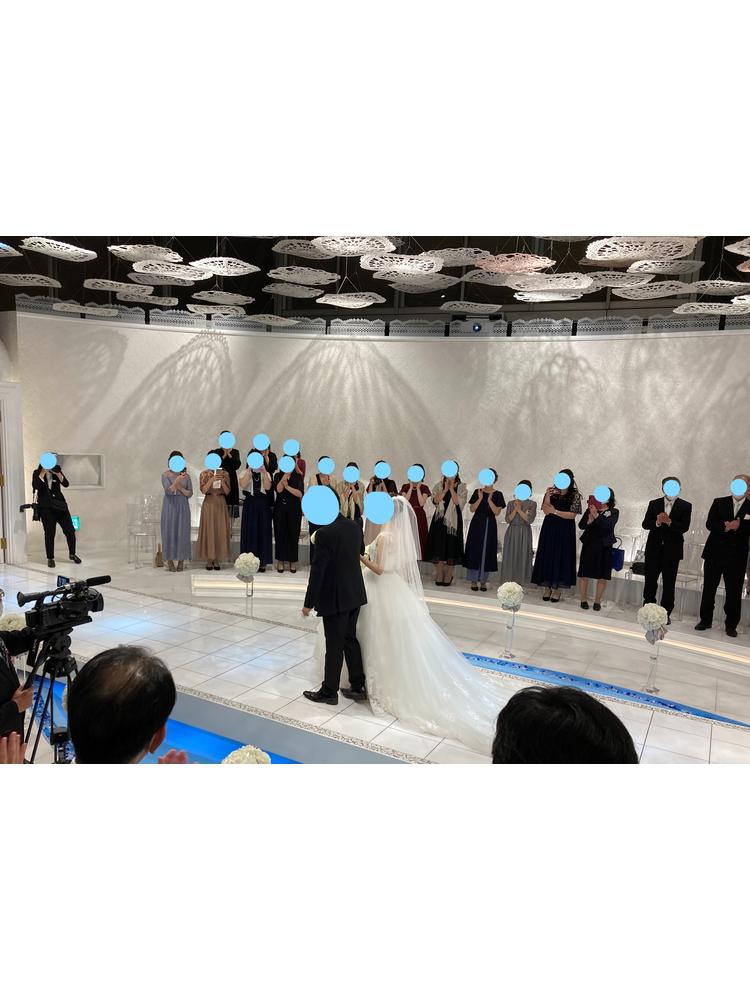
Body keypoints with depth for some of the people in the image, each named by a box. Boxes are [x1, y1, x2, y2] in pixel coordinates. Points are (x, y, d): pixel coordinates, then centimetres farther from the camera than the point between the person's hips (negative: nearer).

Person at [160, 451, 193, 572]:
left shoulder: (186, 475, 5)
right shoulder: (166, 475, -1)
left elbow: (190, 493, 3)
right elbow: (168, 490, -15)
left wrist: (181, 488, -12)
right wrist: (177, 480, -26)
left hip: (183, 506, 2)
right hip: (170, 506, -2)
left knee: (182, 531, 1)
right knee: (169, 531, 0)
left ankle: (181, 561, 9)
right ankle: (170, 561, 7)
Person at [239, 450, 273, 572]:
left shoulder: (266, 473, 8)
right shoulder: (245, 473, 4)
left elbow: (268, 487, -10)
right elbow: (242, 485, -16)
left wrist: (264, 472, -16)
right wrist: (249, 470, -17)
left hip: (263, 504, 1)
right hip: (249, 504, -1)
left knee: (263, 531, 1)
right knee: (249, 532, -1)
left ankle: (262, 562, 7)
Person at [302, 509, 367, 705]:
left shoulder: (325, 533, -21)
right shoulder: (354, 526, 1)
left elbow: (317, 570, -19)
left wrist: (309, 603, -11)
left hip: (335, 598, -7)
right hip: (355, 594, 7)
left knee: (334, 646, 5)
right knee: (350, 640, 19)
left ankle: (329, 691, 20)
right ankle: (357, 687, 26)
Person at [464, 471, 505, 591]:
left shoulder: (497, 494, 2)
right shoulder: (477, 492, 4)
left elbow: (497, 512, -7)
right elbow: (472, 509, -2)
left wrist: (489, 500, -17)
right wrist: (480, 498, -14)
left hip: (490, 525, 0)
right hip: (477, 524, 0)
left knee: (487, 552, 2)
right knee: (475, 550, -1)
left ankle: (483, 580, 12)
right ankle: (473, 580, 7)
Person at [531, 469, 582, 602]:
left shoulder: (575, 495, -3)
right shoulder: (552, 491, 2)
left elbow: (573, 515, -10)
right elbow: (545, 511, -6)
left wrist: (555, 511, -16)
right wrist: (547, 496, -19)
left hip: (565, 531, -2)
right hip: (549, 529, 2)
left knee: (561, 557, 2)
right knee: (547, 556, 4)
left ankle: (557, 589, 14)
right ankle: (547, 587, 15)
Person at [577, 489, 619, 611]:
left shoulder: (614, 512, 0)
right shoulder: (590, 509, 4)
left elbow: (608, 525, -17)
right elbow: (581, 525, -2)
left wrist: (596, 515, -25)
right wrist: (589, 520, -20)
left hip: (604, 547, -1)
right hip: (589, 545, 1)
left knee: (602, 577, 4)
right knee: (584, 574, 3)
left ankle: (597, 601, 17)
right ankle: (584, 600, 16)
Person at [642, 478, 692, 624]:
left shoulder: (685, 506, 2)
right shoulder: (654, 504, 7)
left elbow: (684, 527, -10)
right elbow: (645, 524, -1)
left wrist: (669, 522, -25)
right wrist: (657, 522, -20)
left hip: (672, 550, -2)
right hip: (654, 548, 2)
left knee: (669, 583, 3)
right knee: (650, 580, 5)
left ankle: (666, 613, 11)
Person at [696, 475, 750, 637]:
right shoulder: (719, 502, 6)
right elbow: (709, 524, -4)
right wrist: (725, 527, -21)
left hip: (736, 556, -1)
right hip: (714, 553, 1)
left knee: (734, 592, 3)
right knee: (709, 588, 7)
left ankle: (731, 625, 15)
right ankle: (705, 620, 19)